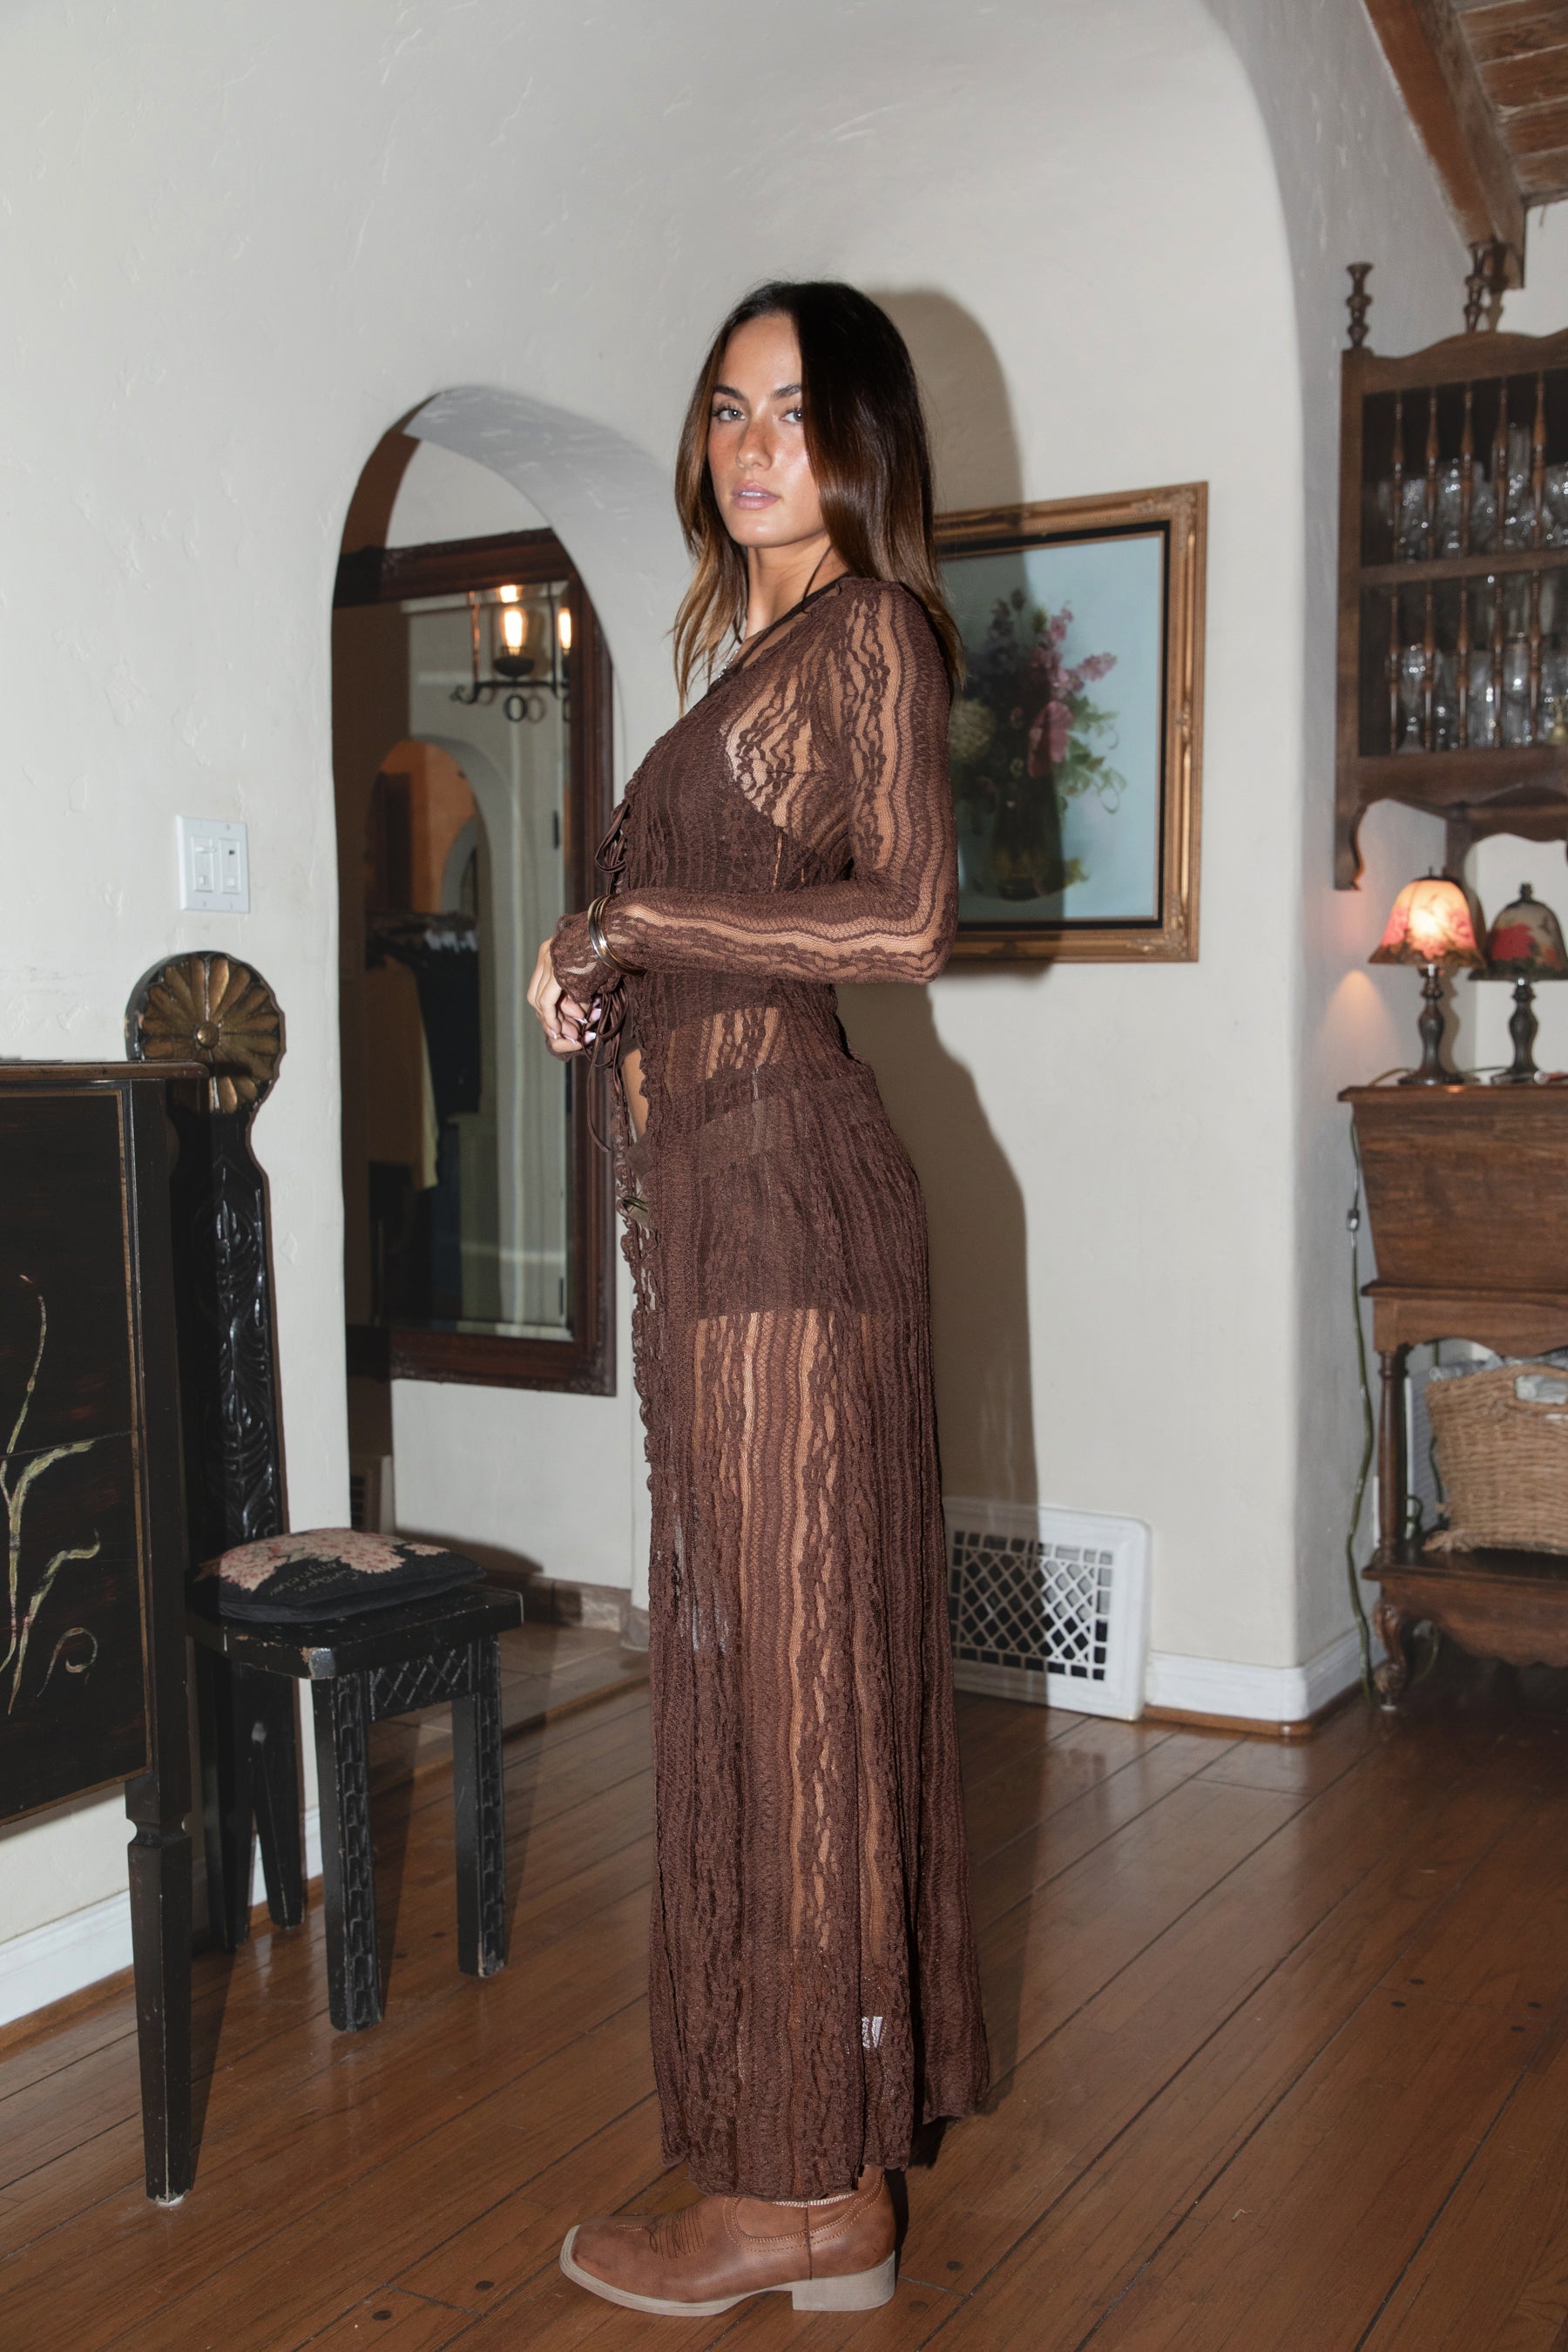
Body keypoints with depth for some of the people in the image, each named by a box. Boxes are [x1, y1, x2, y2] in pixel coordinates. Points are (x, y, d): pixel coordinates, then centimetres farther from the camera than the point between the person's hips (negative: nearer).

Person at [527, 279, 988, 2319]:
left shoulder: (870, 631, -5)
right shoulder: (757, 647, 21)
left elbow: (905, 923, -19)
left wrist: (628, 921, -12)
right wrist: (602, 974, 5)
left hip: (781, 1181, -9)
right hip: (719, 1180, 9)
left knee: (788, 1656, -4)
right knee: (760, 1652, 13)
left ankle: (809, 2200, 9)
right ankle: (826, 2130, 26)